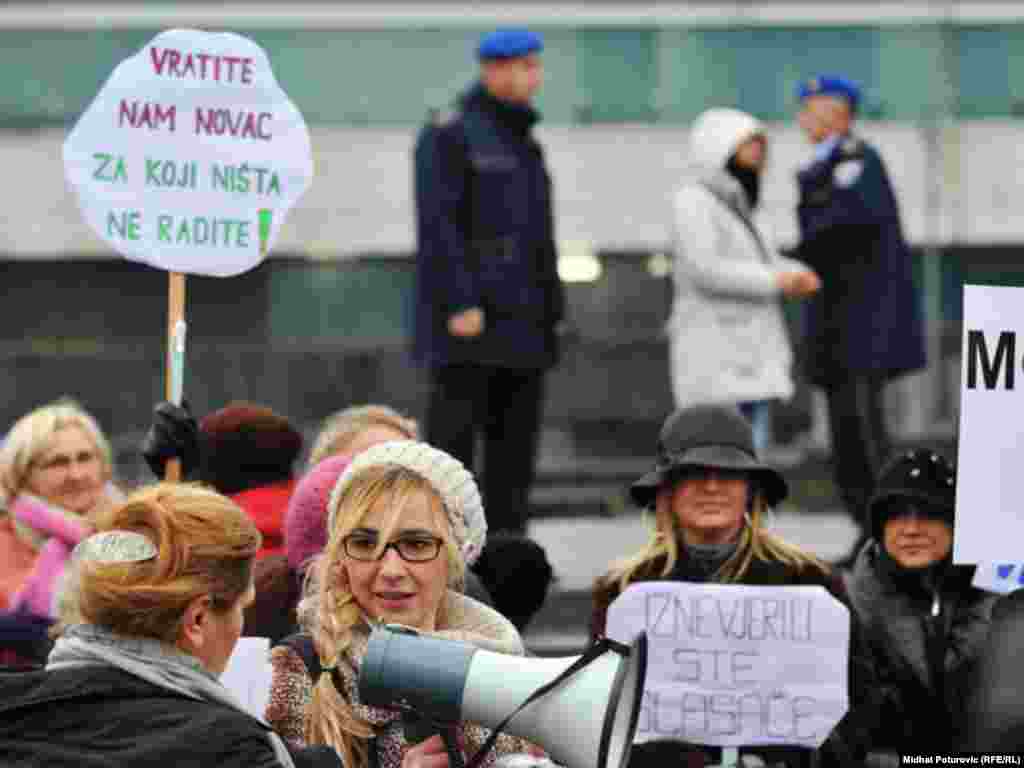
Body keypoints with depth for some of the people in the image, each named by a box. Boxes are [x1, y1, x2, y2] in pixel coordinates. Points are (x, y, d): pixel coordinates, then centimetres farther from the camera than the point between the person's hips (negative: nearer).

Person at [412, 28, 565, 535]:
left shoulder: (524, 143, 20)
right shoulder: (449, 135, -6)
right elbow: (437, 222, -14)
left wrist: (552, 311, 16)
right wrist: (460, 304, -20)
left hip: (522, 322, 8)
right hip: (469, 322, -8)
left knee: (516, 441, 7)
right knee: (454, 435, -7)